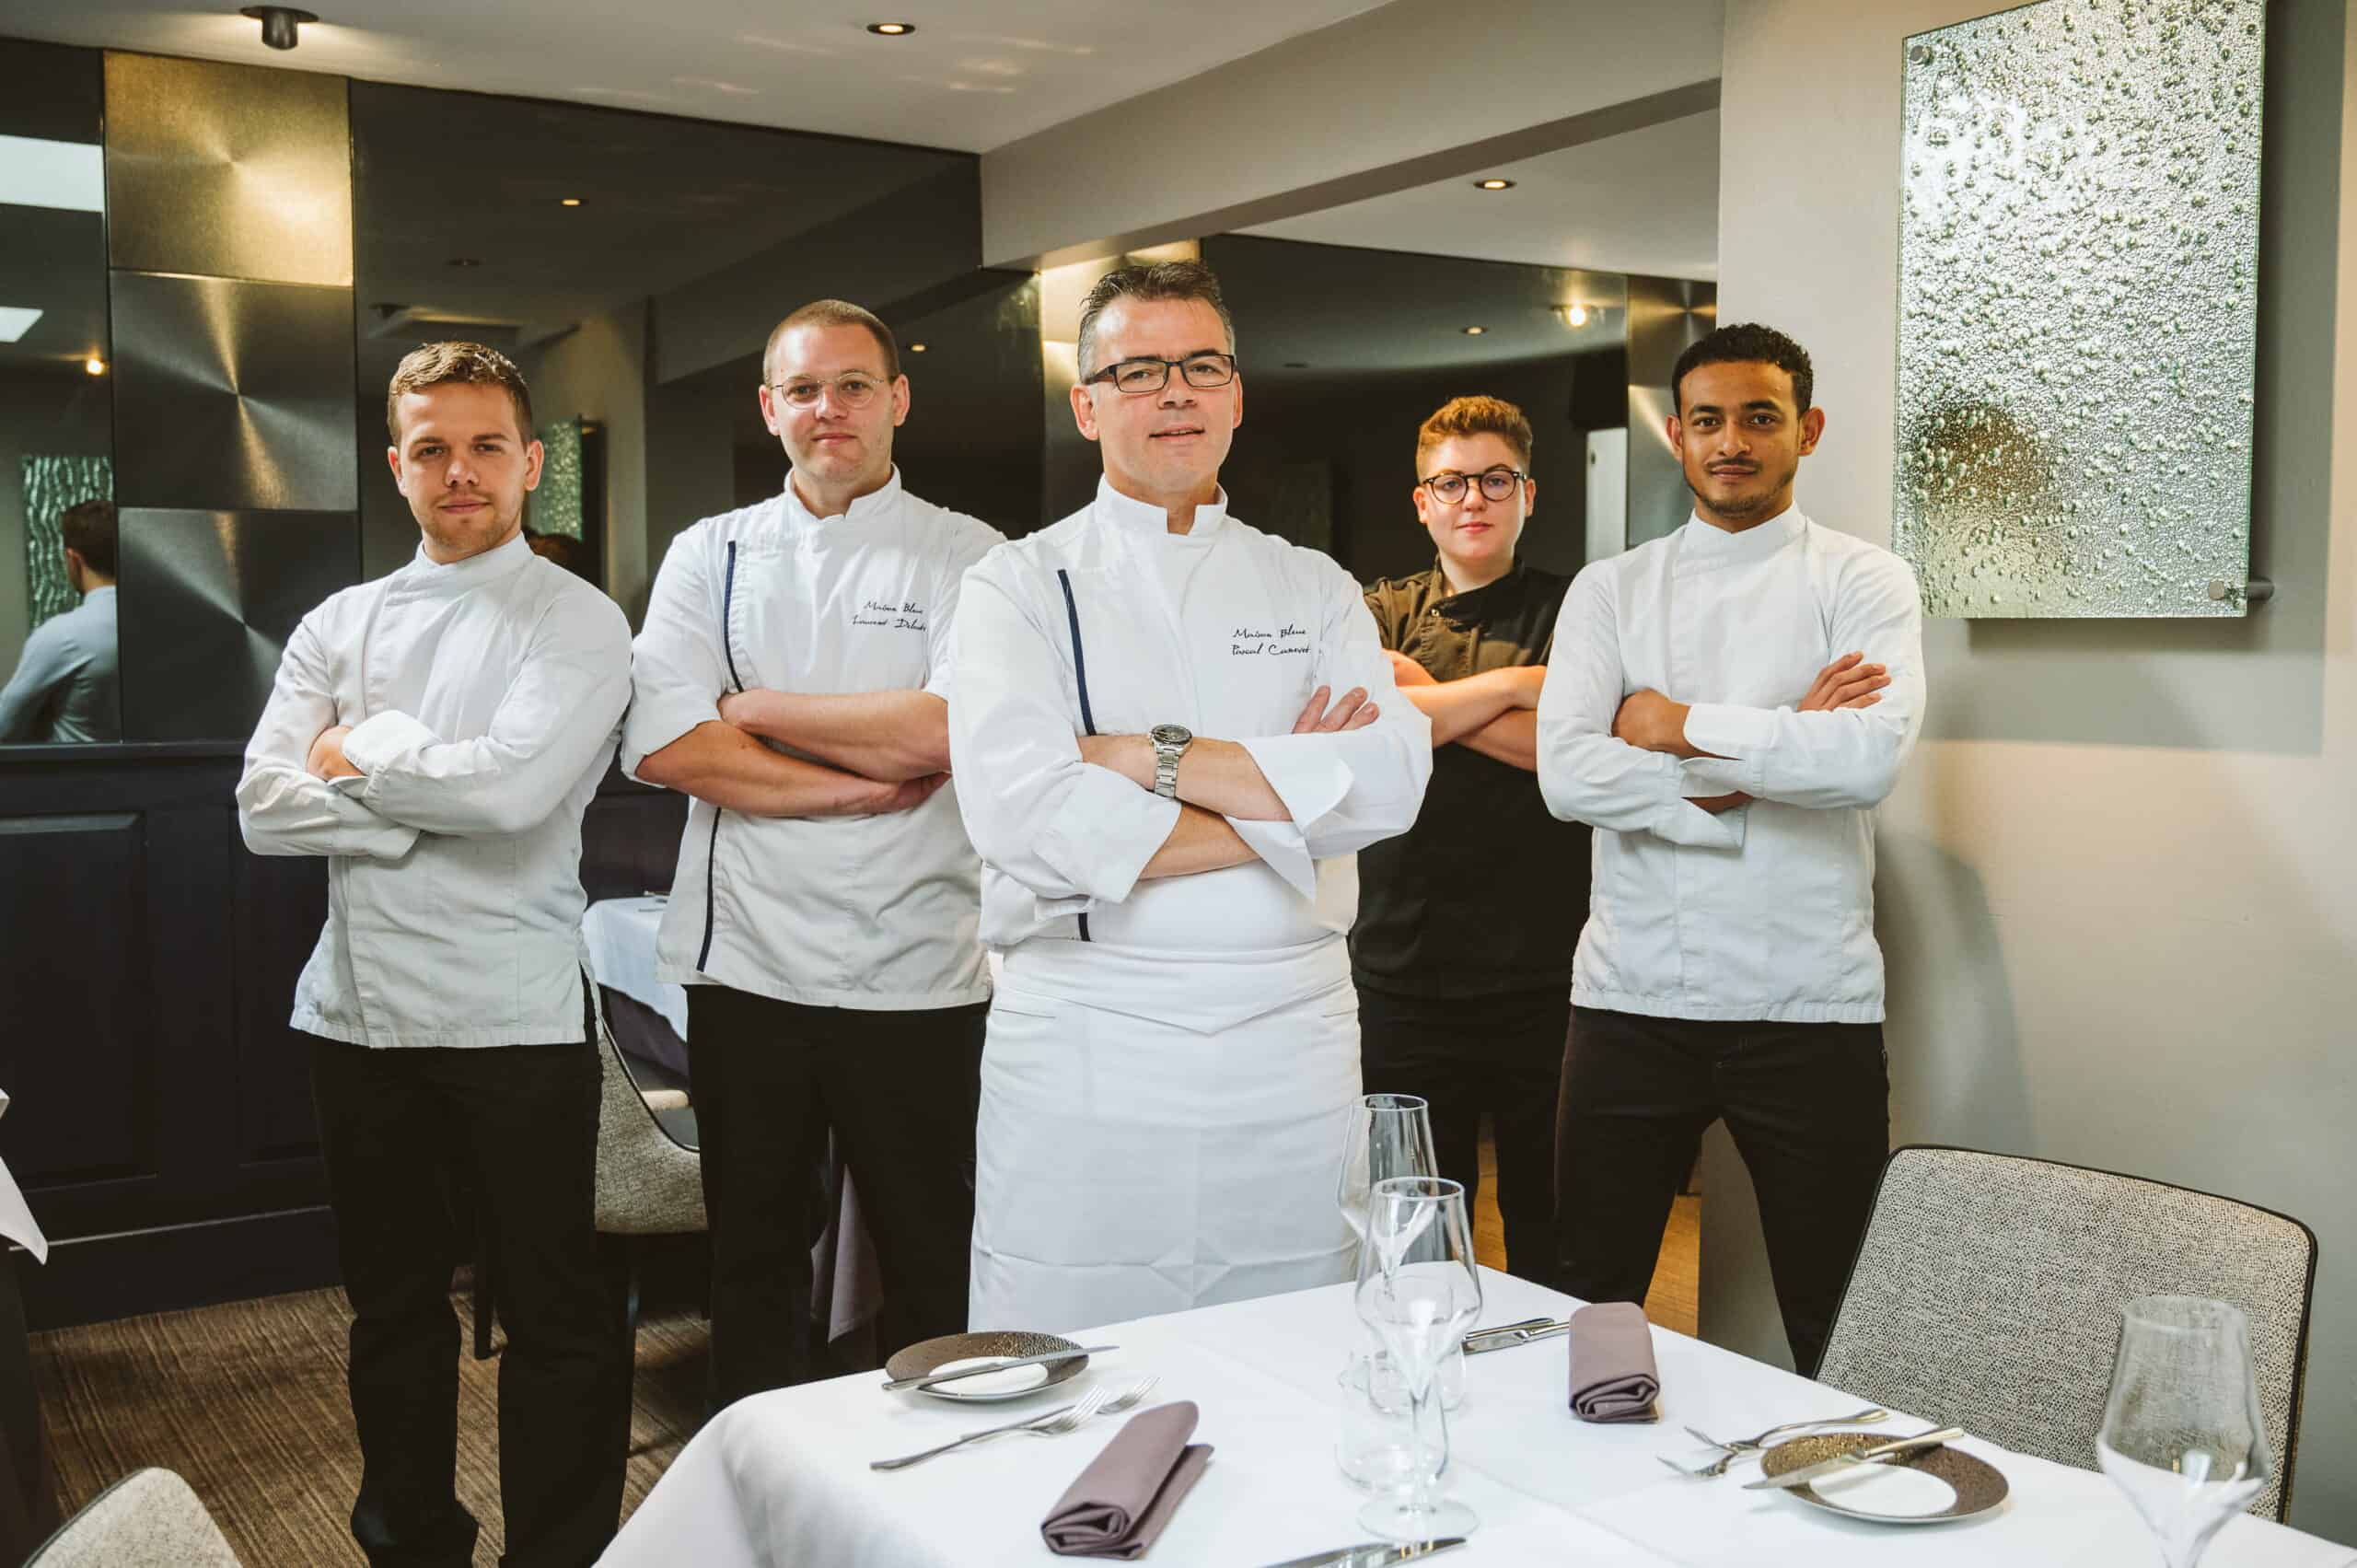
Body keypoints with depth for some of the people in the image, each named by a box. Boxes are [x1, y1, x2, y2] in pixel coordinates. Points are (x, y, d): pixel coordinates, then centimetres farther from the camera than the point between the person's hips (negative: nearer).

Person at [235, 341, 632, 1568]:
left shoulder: (579, 625, -4)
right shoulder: (339, 625, 11)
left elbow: (511, 784, -20)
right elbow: (265, 808, 0)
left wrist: (357, 753, -6)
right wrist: (430, 808, -11)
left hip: (512, 1017, -5)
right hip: (357, 1009, 6)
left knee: (555, 1309, 3)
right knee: (391, 1298, 19)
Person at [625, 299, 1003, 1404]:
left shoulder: (964, 555, 0)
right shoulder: (709, 556, 8)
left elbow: (944, 731, -17)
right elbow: (663, 746, -7)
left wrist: (756, 709, -8)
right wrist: (867, 785, -12)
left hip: (915, 972, -2)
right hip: (745, 965, 3)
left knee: (932, 1270, 9)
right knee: (755, 1263, 16)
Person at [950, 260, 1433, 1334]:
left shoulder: (1313, 589, 12)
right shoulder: (1021, 586, 2)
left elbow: (1390, 778, -7)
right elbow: (1024, 814, -15)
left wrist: (1147, 758, -13)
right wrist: (1285, 802, -8)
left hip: (1294, 1052, 3)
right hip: (1085, 1062, -2)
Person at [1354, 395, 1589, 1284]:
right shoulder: (1380, 615, 11)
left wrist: (1428, 699, -8)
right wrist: (1512, 685, -10)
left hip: (1544, 975, -1)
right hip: (1407, 971, 2)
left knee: (1551, 1231, 8)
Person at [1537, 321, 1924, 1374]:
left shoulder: (1862, 581, 2)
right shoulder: (1609, 590, 8)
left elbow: (1873, 756, -17)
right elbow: (1566, 772, -8)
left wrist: (1680, 724, -10)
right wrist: (1766, 760, -12)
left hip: (1811, 1007, -2)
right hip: (1629, 999, 2)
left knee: (1841, 1338, 9)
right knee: (1589, 1311, 12)